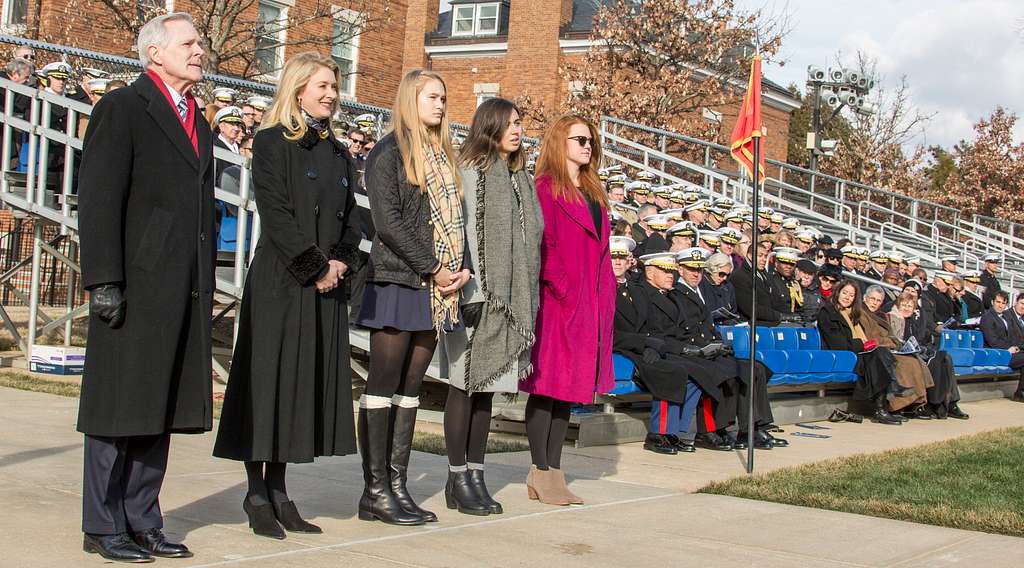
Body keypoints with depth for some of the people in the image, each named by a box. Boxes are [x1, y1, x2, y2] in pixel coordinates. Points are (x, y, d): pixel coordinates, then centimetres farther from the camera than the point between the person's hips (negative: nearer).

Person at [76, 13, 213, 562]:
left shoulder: (197, 121, 19)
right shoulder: (122, 109, -3)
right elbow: (98, 200, -10)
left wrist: (206, 285, 14)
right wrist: (104, 282, -16)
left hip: (187, 290, 7)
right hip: (136, 286, -7)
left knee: (161, 409, 11)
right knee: (118, 409, 0)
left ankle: (143, 522, 19)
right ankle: (103, 527, 9)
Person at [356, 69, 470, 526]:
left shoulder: (444, 157, 18)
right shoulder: (389, 152, -3)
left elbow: (455, 218, 16)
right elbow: (388, 222, -12)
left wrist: (462, 268, 0)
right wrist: (433, 269, -13)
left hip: (436, 289, 7)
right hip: (397, 281, -7)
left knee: (410, 389, 8)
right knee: (384, 387, -4)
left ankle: (397, 484, 11)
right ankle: (376, 491, -1)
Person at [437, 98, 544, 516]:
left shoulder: (518, 178, 18)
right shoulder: (469, 171, -6)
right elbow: (462, 232, -13)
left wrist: (526, 299, 12)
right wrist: (470, 288, -19)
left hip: (510, 298, 7)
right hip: (476, 293, -7)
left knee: (487, 386, 10)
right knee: (465, 385, -2)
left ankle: (475, 475, 16)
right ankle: (458, 480, 4)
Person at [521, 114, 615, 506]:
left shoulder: (594, 193, 19)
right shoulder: (546, 187, -6)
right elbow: (543, 246, -14)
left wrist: (606, 296, 9)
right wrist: (566, 292, -18)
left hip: (591, 304, 8)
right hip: (558, 301, -8)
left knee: (570, 385, 9)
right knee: (549, 384, -3)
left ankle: (553, 470, 15)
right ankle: (540, 474, 3)